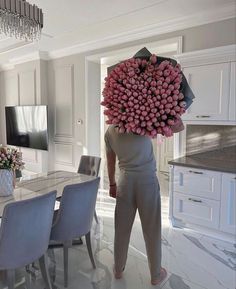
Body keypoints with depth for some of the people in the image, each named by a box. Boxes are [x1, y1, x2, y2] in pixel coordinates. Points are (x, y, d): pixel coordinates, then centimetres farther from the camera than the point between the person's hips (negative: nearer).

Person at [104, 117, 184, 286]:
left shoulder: (110, 131, 4)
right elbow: (179, 127, -7)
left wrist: (112, 184, 24)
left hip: (125, 181, 4)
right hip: (147, 180, -3)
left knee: (122, 228, 15)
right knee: (151, 230, 10)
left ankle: (118, 270, 34)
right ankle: (156, 275, 27)